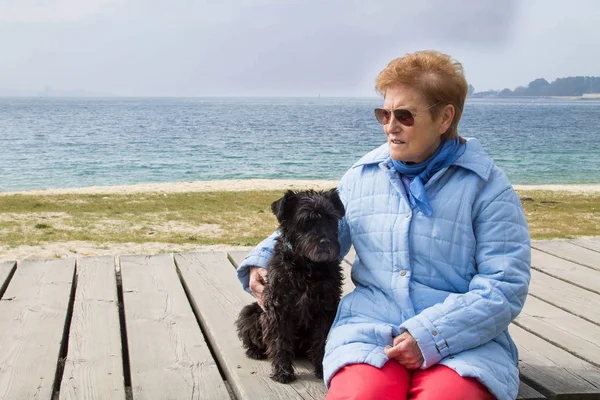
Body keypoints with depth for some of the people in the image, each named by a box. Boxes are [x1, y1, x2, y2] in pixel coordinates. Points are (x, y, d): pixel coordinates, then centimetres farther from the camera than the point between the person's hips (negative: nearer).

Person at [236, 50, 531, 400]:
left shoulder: (488, 187, -1)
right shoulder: (362, 175, 12)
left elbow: (505, 287, -8)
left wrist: (430, 336, -18)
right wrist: (262, 262, 10)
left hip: (466, 338, -1)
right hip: (370, 328, 2)